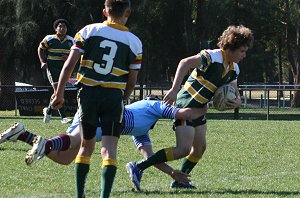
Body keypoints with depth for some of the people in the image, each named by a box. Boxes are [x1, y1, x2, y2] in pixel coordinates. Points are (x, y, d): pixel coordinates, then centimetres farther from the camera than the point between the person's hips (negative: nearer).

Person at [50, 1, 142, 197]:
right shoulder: (134, 42, 2)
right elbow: (132, 81, 5)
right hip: (114, 96, -2)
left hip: (88, 93, 2)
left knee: (87, 146, 16)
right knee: (109, 149, -4)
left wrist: (59, 94, 3)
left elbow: (69, 65, -1)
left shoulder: (88, 31, 3)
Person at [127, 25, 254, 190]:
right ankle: (138, 167, -18)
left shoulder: (234, 68, 8)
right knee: (184, 150, -17)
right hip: (185, 105, -10)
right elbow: (185, 63, -33)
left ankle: (179, 181, 26)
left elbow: (234, 92, 14)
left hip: (198, 108, 10)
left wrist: (236, 101, -12)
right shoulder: (213, 57, -20)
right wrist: (174, 90, -39)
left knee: (199, 148, 13)